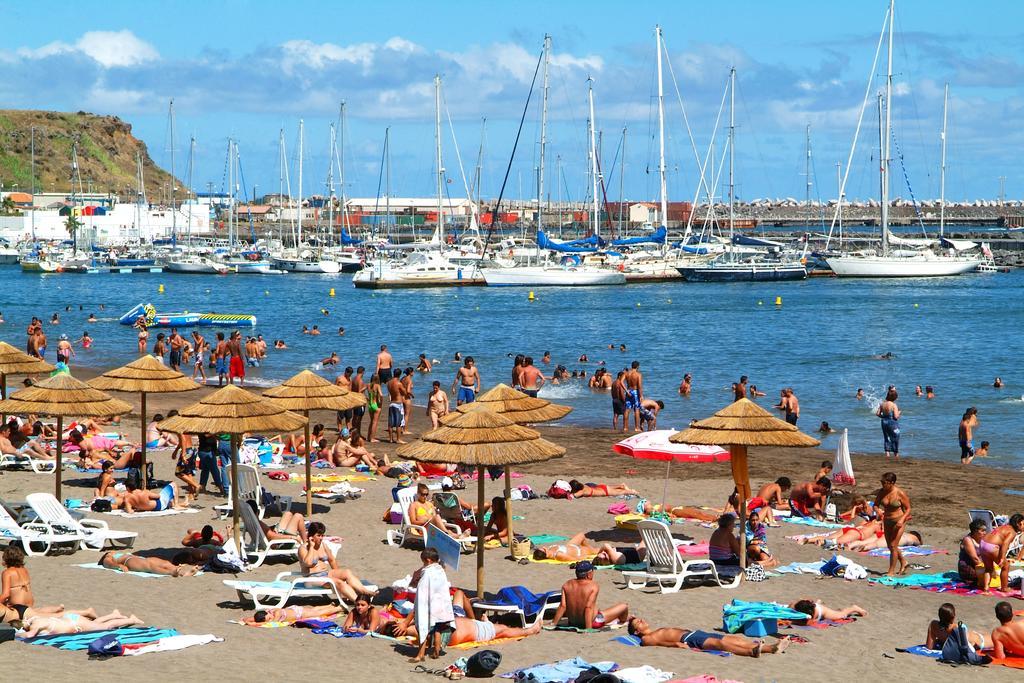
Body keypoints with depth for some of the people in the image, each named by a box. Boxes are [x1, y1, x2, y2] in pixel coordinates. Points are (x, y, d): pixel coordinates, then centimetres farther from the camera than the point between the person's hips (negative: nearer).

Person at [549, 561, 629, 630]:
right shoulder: (593, 586, -18)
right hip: (592, 622, -5)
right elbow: (589, 607, -25)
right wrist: (588, 629, -27)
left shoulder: (567, 585, -6)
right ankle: (623, 619, 44)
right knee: (624, 606, 8)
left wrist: (553, 623, -6)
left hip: (572, 623, 5)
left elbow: (562, 606, -10)